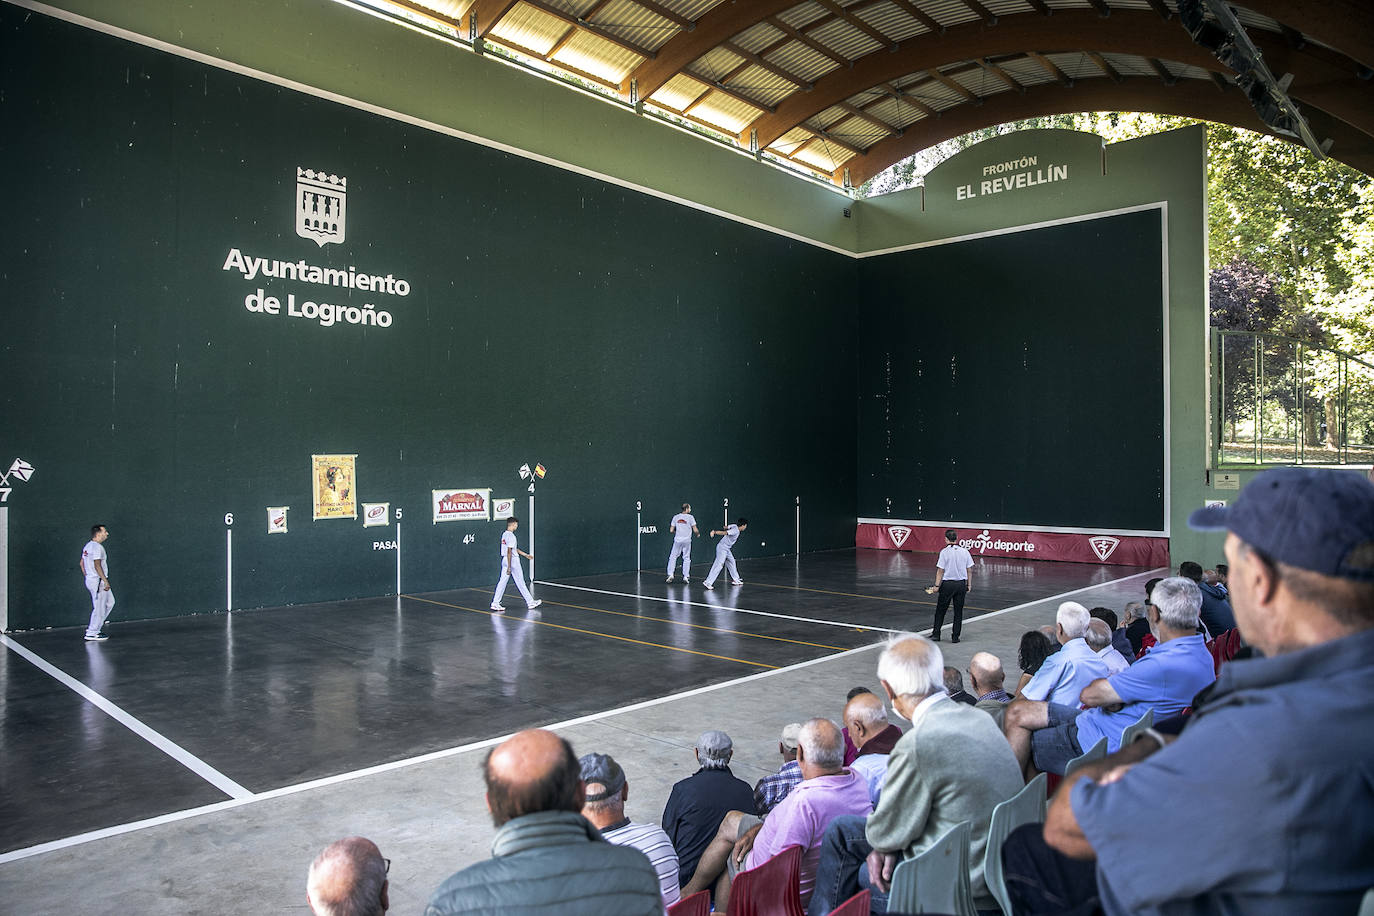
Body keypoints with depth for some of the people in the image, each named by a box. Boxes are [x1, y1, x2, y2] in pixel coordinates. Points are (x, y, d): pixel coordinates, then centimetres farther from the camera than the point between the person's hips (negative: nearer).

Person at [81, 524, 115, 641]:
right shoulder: (97, 547, -17)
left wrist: (87, 577, 23)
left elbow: (82, 563, 20)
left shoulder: (88, 546, 14)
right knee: (99, 608, -3)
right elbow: (97, 566, -23)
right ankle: (92, 634, 4)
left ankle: (93, 627, 20)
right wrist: (106, 581, -21)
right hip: (98, 581, -10)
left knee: (110, 602, 18)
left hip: (90, 580, 10)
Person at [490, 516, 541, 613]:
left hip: (505, 560, 9)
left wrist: (525, 555, 27)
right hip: (513, 561, -9)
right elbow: (509, 551, -21)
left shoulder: (504, 534, 12)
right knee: (520, 583, 1)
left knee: (502, 582, 8)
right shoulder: (511, 536, -17)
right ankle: (530, 602, 11)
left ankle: (495, 604, 4)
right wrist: (509, 567, -22)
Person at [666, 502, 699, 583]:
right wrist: (698, 534, 15)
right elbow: (695, 530, -6)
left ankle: (670, 574, 1)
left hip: (677, 540, 2)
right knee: (687, 558, 8)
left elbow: (671, 530, 5)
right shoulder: (690, 517, -4)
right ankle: (686, 576, 6)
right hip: (687, 541, -2)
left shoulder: (675, 517, 4)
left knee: (673, 557, 10)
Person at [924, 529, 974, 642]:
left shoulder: (944, 552, -10)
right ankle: (955, 636, 13)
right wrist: (969, 584, 12)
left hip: (947, 584, -3)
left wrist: (936, 585, -6)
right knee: (958, 612, 11)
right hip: (961, 584, 3)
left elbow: (940, 570, -10)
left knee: (940, 611, 9)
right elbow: (969, 569, 4)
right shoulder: (965, 551, 1)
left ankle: (936, 634, 12)